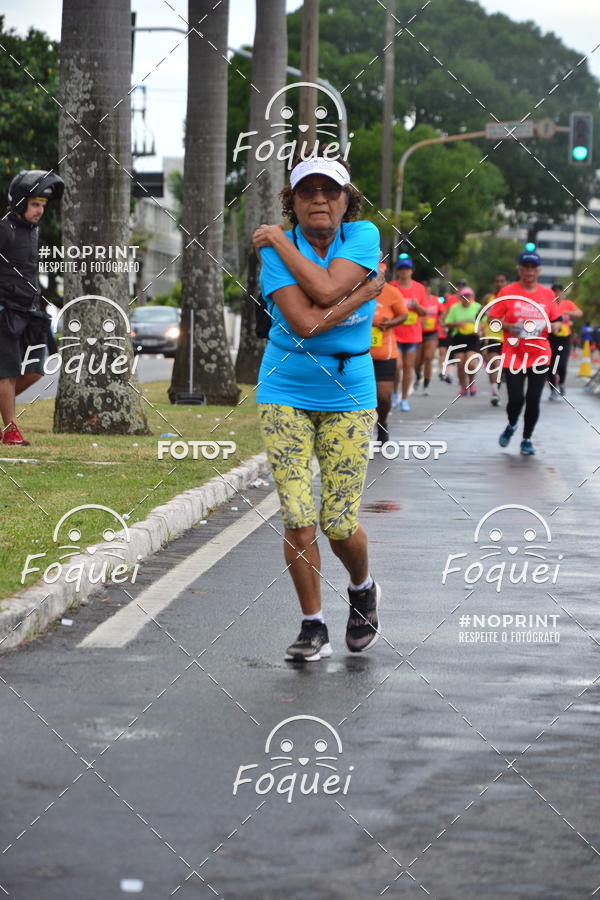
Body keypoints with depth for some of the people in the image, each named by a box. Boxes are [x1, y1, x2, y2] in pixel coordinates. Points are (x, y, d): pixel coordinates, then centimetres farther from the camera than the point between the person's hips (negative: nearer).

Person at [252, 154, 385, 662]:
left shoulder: (363, 237, -3)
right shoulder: (275, 252, -6)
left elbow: (326, 289, -21)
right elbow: (303, 322, -20)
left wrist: (281, 240, -12)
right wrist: (367, 290, -15)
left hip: (349, 398, 0)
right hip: (286, 396, 0)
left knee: (339, 524, -2)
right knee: (298, 520, -8)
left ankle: (363, 590, 30)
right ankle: (313, 626, 8)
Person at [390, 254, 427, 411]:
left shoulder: (419, 288, 4)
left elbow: (424, 312, 9)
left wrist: (417, 306, -10)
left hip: (413, 334, 2)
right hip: (395, 333, -2)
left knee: (408, 366, 3)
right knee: (397, 365, -11)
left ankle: (404, 399, 13)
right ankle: (394, 392, 16)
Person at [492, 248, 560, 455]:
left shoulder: (547, 294, 5)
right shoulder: (507, 292, -3)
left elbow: (554, 321, 15)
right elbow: (494, 320, 0)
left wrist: (550, 327, -7)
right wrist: (508, 327, -19)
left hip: (539, 356, 2)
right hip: (513, 356, -2)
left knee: (533, 399, 0)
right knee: (516, 399, -6)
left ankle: (527, 439, 17)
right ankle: (511, 426, 27)